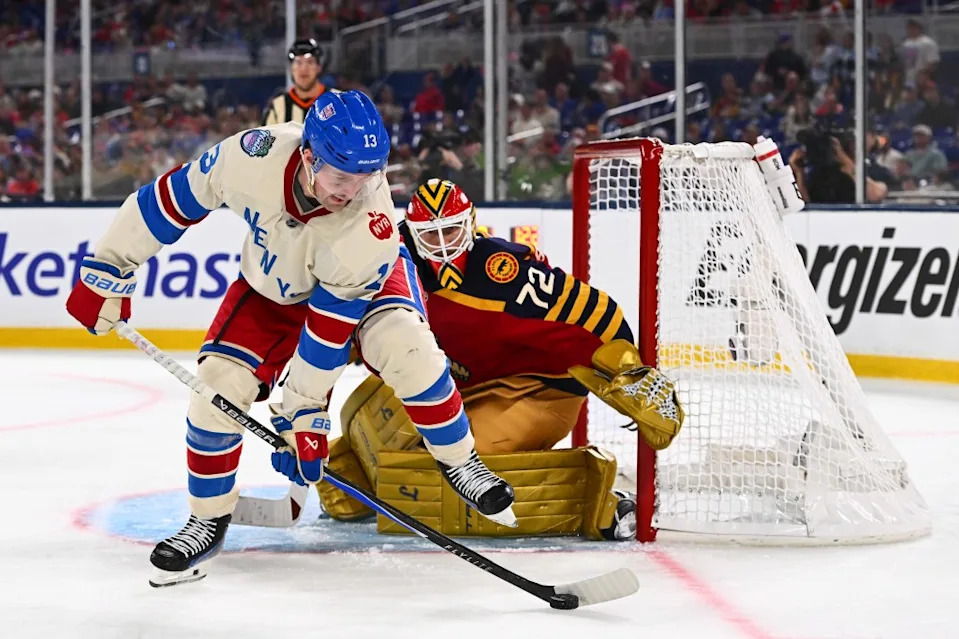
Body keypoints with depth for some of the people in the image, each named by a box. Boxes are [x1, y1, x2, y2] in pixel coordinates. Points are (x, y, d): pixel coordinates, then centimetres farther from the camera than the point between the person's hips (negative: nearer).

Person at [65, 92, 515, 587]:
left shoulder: (369, 231, -40)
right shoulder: (253, 157, -36)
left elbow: (328, 332, -32)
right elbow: (171, 200, -20)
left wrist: (301, 414, -25)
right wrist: (108, 268, -14)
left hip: (357, 286, -1)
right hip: (270, 288, 1)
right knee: (217, 389, -14)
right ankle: (208, 519, 7)